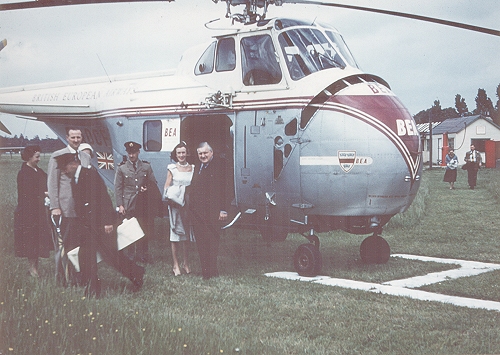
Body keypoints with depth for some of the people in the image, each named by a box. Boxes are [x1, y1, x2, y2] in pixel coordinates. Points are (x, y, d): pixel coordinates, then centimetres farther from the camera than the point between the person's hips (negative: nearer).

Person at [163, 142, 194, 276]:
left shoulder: (192, 168, 8)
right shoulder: (172, 168, 3)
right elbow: (167, 185, 1)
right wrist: (167, 196, -17)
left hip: (188, 203, 2)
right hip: (175, 203, -2)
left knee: (187, 232, 7)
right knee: (175, 232, -2)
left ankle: (186, 263, 17)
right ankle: (176, 265, 2)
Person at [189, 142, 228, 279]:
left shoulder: (219, 165, -2)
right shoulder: (197, 167, 19)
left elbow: (224, 188, -8)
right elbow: (192, 189, 18)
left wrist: (223, 210, -14)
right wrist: (191, 206, 8)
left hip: (212, 211, -6)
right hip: (197, 211, 6)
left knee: (212, 242, -2)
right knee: (200, 242, 5)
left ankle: (212, 271, 4)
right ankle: (205, 270, 11)